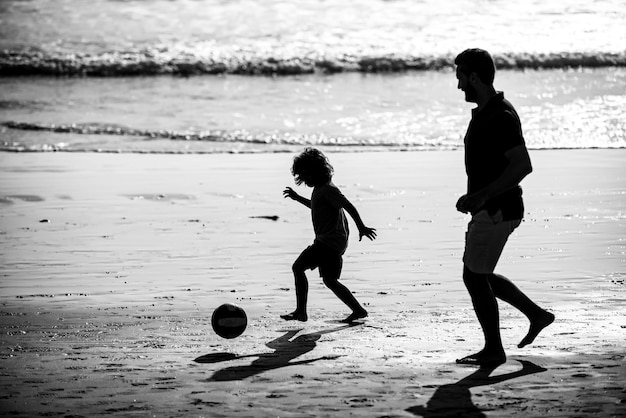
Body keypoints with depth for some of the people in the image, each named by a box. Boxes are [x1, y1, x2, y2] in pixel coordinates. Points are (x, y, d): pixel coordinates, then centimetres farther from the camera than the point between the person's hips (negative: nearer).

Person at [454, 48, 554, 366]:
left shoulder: (501, 116, -20)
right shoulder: (484, 112, 12)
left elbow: (523, 165, -27)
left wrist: (481, 196, -28)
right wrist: (474, 198, 18)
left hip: (496, 210, -10)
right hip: (488, 209, 10)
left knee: (475, 276, -2)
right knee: (480, 275, 17)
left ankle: (493, 350, 8)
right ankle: (537, 315, 23)